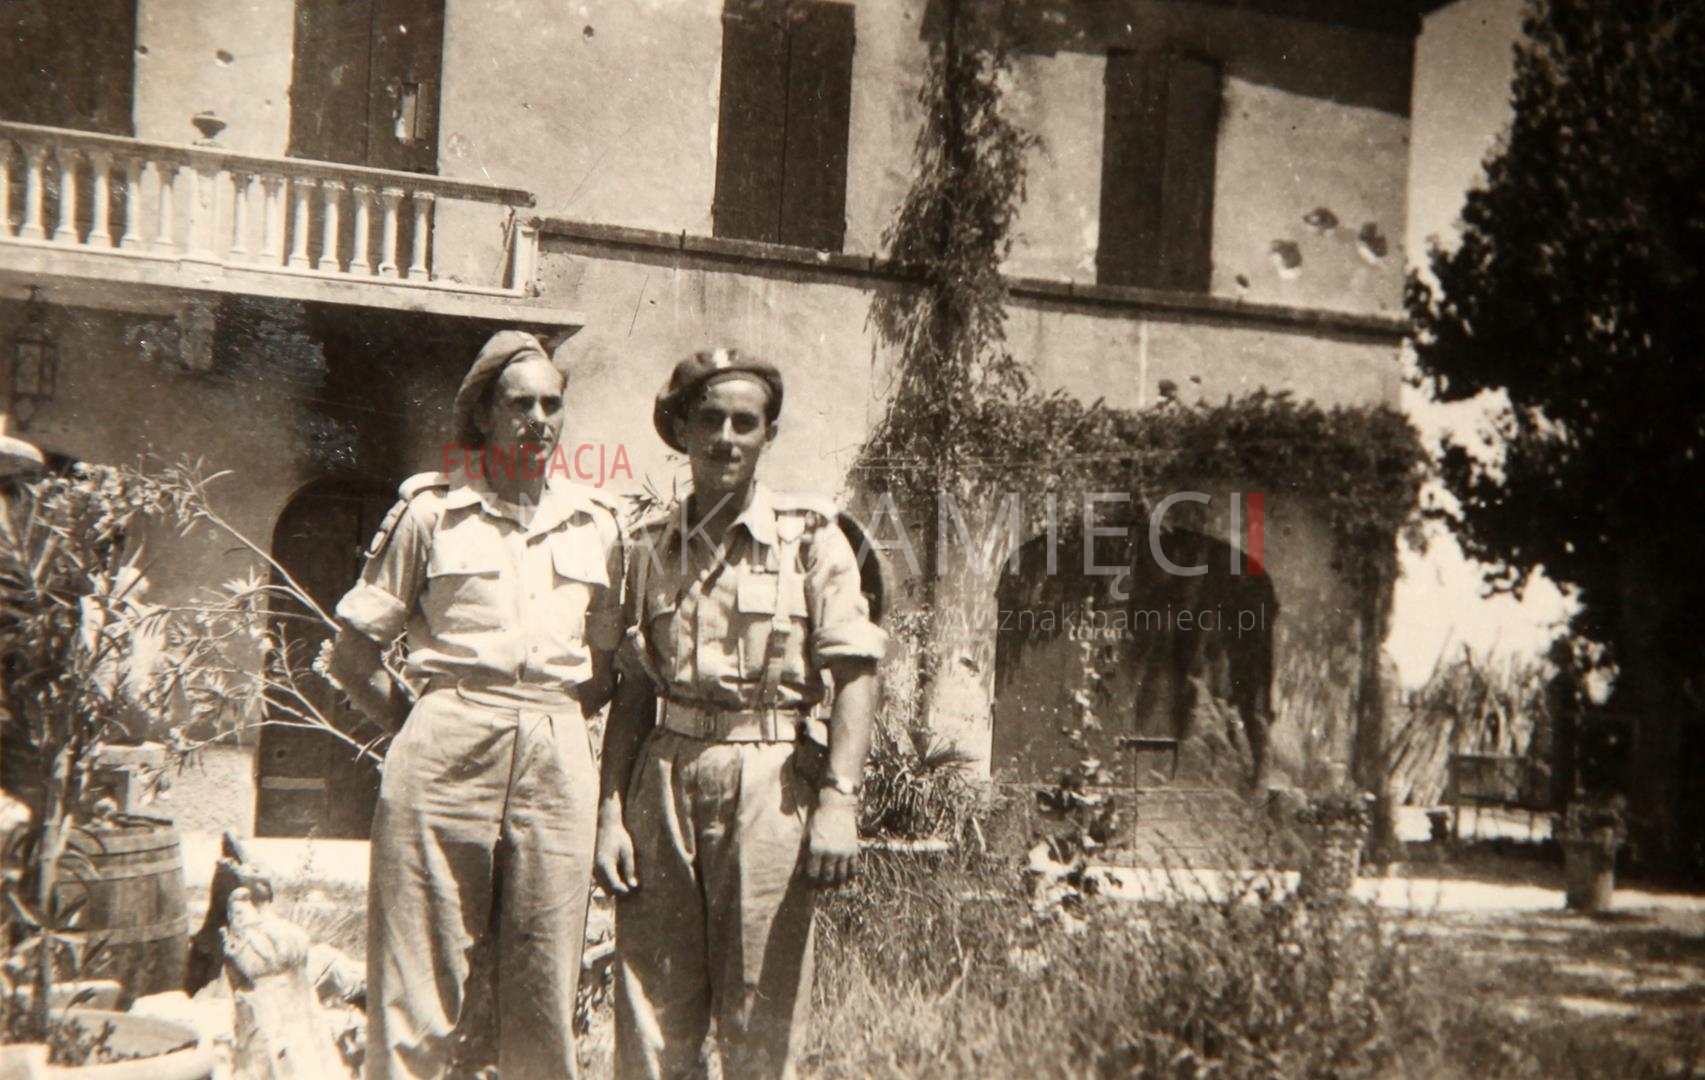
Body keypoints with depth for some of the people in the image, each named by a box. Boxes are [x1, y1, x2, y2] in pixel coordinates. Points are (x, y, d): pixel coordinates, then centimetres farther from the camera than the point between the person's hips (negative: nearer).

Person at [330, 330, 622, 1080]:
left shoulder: (594, 525, 14)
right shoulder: (431, 510, 5)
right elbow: (353, 655, 7)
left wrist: (551, 715, 11)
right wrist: (416, 722, 4)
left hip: (559, 757, 3)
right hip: (446, 752, -3)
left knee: (546, 992, 5)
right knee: (417, 993, -3)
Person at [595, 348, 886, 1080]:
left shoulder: (810, 538, 2)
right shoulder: (649, 548, 11)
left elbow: (856, 675, -4)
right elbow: (632, 695, 13)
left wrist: (839, 800, -14)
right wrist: (610, 811, 4)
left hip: (770, 781, -3)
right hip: (665, 779, 3)